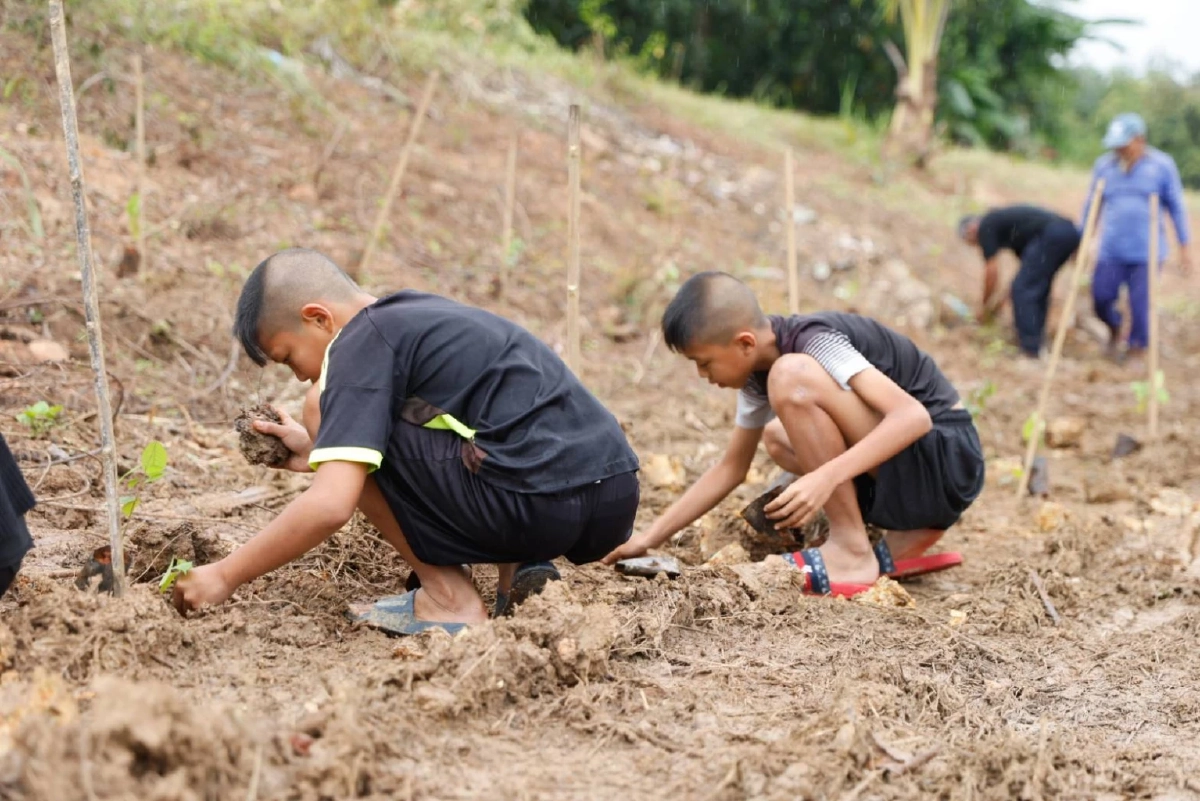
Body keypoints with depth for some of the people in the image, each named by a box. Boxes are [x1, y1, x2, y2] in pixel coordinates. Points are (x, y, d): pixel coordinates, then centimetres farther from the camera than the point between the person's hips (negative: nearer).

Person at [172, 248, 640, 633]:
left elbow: (330, 505, -13)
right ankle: (519, 569, 11)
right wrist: (318, 451, 30)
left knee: (326, 410, 3)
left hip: (538, 504, -9)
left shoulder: (361, 342, -3)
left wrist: (224, 577, -2)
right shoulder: (421, 315, 23)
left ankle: (448, 598, 2)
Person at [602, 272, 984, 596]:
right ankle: (908, 535, 9)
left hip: (947, 458, -10)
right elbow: (732, 467, 15)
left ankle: (852, 552, -13)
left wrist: (826, 476, -41)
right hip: (898, 475, 10)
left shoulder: (814, 341, -20)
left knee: (790, 377, -24)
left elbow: (913, 415, -31)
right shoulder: (758, 371, 6)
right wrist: (649, 537, 12)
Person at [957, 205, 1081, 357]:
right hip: (1069, 232, 9)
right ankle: (1035, 340, 25)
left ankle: (1030, 349, -4)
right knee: (1038, 286, 23)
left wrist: (985, 305, 18)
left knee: (1022, 289, -2)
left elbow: (992, 271, 5)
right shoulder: (1000, 222, 32)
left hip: (1051, 235, -9)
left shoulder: (986, 227, 8)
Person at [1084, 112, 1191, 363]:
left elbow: (1176, 208, 4)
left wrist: (1184, 248, 4)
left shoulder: (1162, 165, 0)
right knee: (1101, 297, -3)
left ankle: (1136, 348, 17)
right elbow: (1091, 206, 14)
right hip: (1111, 251, 2)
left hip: (1146, 252, -2)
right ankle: (1114, 329, 28)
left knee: (1140, 303, -2)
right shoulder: (1104, 166, 7)